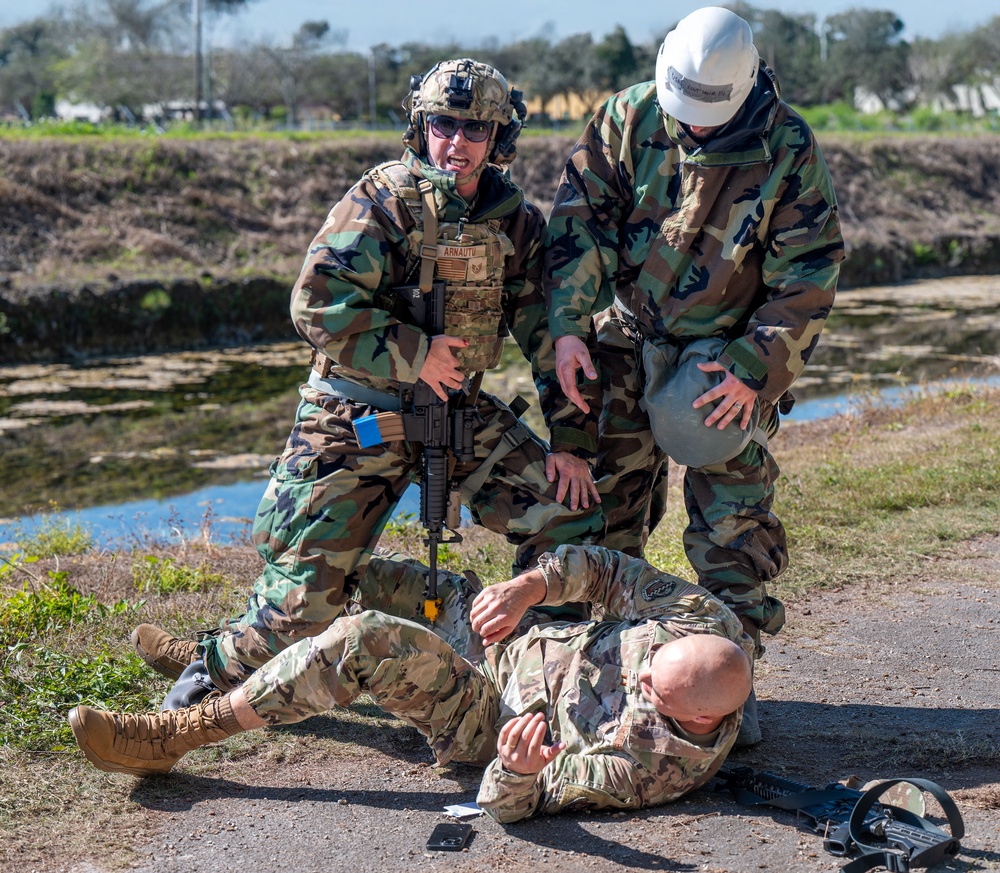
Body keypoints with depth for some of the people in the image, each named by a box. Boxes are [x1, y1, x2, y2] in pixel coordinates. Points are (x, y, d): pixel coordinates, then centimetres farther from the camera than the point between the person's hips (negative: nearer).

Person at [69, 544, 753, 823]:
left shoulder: (653, 764, -33)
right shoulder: (708, 622, -20)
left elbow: (511, 804, -28)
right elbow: (602, 569, -8)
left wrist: (519, 768, -50)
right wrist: (530, 584, -26)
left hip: (489, 722, -7)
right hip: (521, 635, 7)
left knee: (362, 641, -30)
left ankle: (174, 736, -15)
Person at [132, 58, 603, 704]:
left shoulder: (518, 221, 5)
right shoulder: (384, 199, -11)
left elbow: (549, 334, 7)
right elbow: (319, 303, -21)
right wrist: (415, 355, -19)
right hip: (359, 416, -5)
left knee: (572, 515, -4)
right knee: (309, 593, -8)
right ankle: (219, 664, 22)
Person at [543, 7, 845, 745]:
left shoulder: (790, 150, -13)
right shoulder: (629, 119, -7)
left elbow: (809, 278, -10)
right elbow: (578, 222, -3)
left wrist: (753, 368, -17)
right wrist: (568, 326, -11)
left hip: (730, 358, -2)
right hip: (625, 342, 2)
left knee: (733, 527, -4)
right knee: (603, 503, 6)